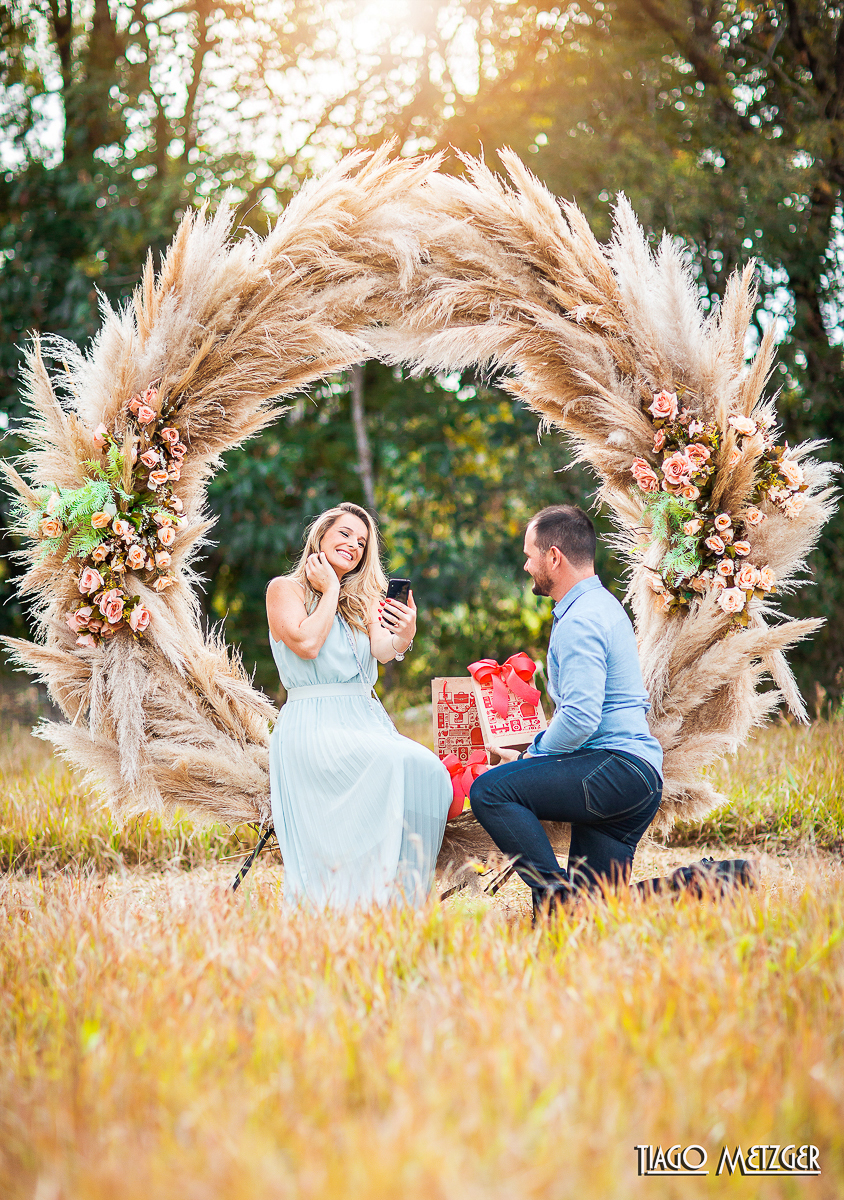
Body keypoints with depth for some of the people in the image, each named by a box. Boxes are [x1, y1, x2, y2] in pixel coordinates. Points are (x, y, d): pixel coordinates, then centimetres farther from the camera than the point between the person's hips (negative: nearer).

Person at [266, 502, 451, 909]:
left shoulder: (361, 601, 23)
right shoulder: (285, 589, 8)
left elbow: (382, 649, 2)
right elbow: (306, 644, -10)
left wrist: (403, 637, -21)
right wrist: (330, 592, 2)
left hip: (367, 720, 6)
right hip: (313, 725, -6)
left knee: (430, 771, -26)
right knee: (395, 763, -34)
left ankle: (401, 899, -23)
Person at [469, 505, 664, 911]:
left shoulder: (580, 621, -12)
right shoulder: (602, 605, 22)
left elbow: (580, 719, -22)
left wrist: (532, 757, -6)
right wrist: (537, 748, 19)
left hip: (618, 767, -10)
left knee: (490, 790, -19)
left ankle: (556, 895, -25)